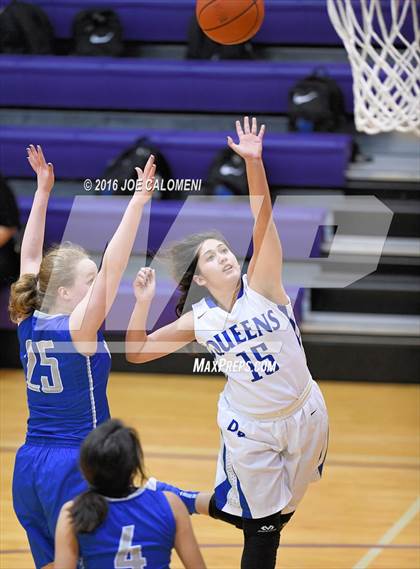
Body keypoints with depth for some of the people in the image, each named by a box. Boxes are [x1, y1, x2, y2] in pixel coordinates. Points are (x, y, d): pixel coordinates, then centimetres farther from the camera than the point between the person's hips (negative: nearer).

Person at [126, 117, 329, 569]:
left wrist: (254, 162, -37)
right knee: (261, 523, 4)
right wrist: (142, 303, -16)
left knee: (276, 514, 16)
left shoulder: (262, 285, -11)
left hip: (304, 414, 1)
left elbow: (262, 217, -25)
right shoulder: (199, 321, -7)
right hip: (250, 427, -1)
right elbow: (136, 353, -2)